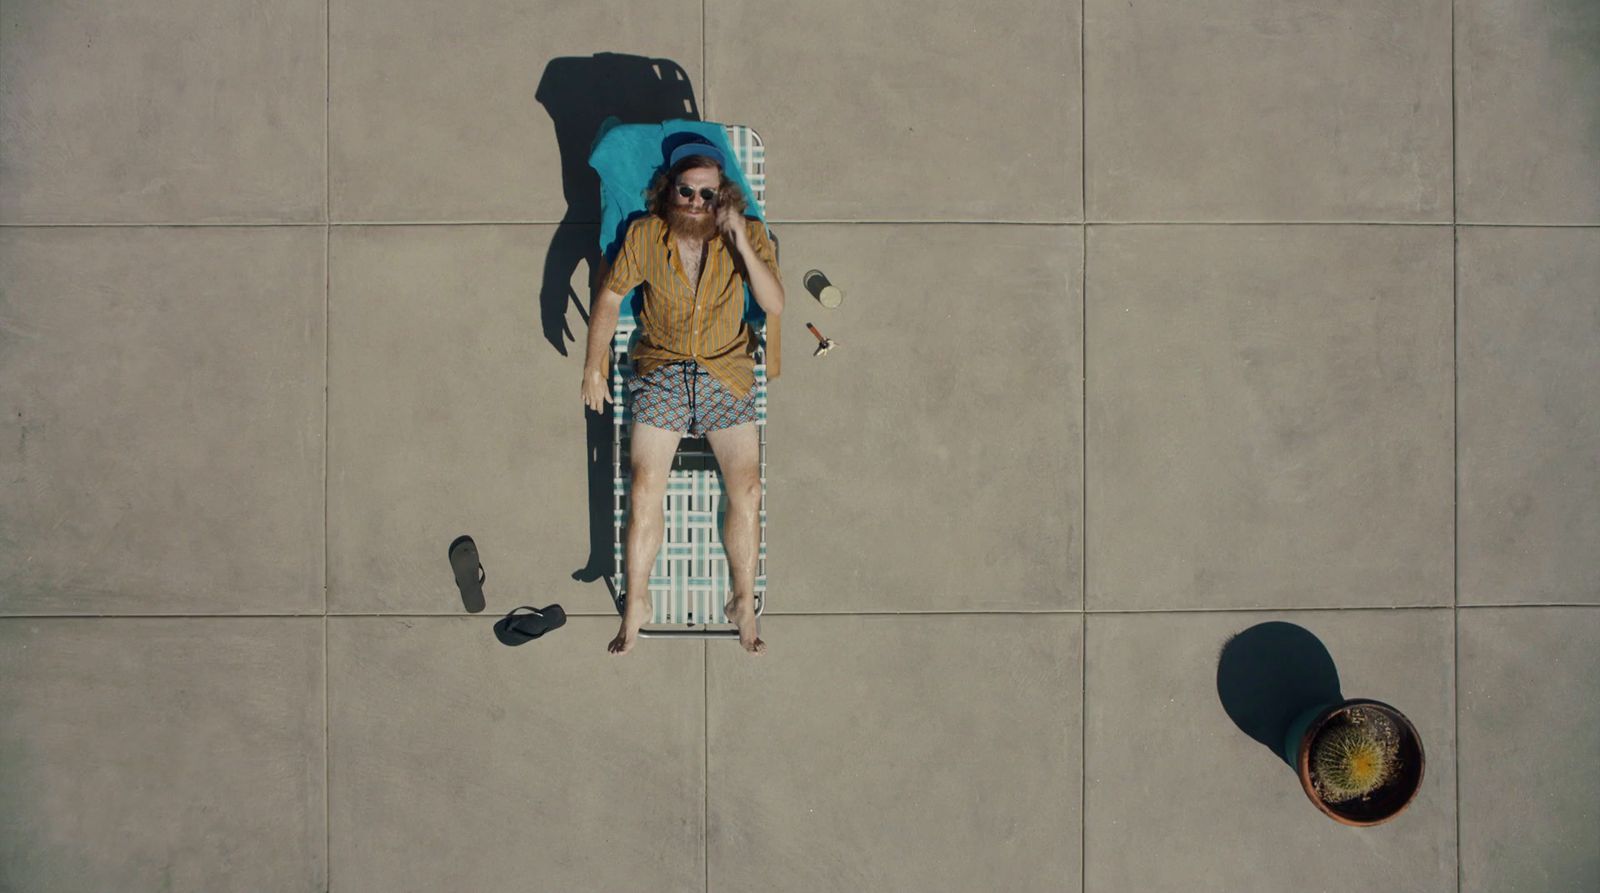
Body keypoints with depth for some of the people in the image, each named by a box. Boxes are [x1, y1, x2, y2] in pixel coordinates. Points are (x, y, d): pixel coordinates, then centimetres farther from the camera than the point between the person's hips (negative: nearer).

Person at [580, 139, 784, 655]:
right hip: (661, 373, 0)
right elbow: (609, 298, 8)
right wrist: (594, 366, 2)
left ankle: (743, 603, 8)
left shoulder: (747, 235, -3)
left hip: (727, 375, 0)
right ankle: (637, 603, 4)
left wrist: (741, 242, -23)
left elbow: (774, 304, -13)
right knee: (646, 489, -13)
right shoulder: (644, 235, -2)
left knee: (746, 491, -11)